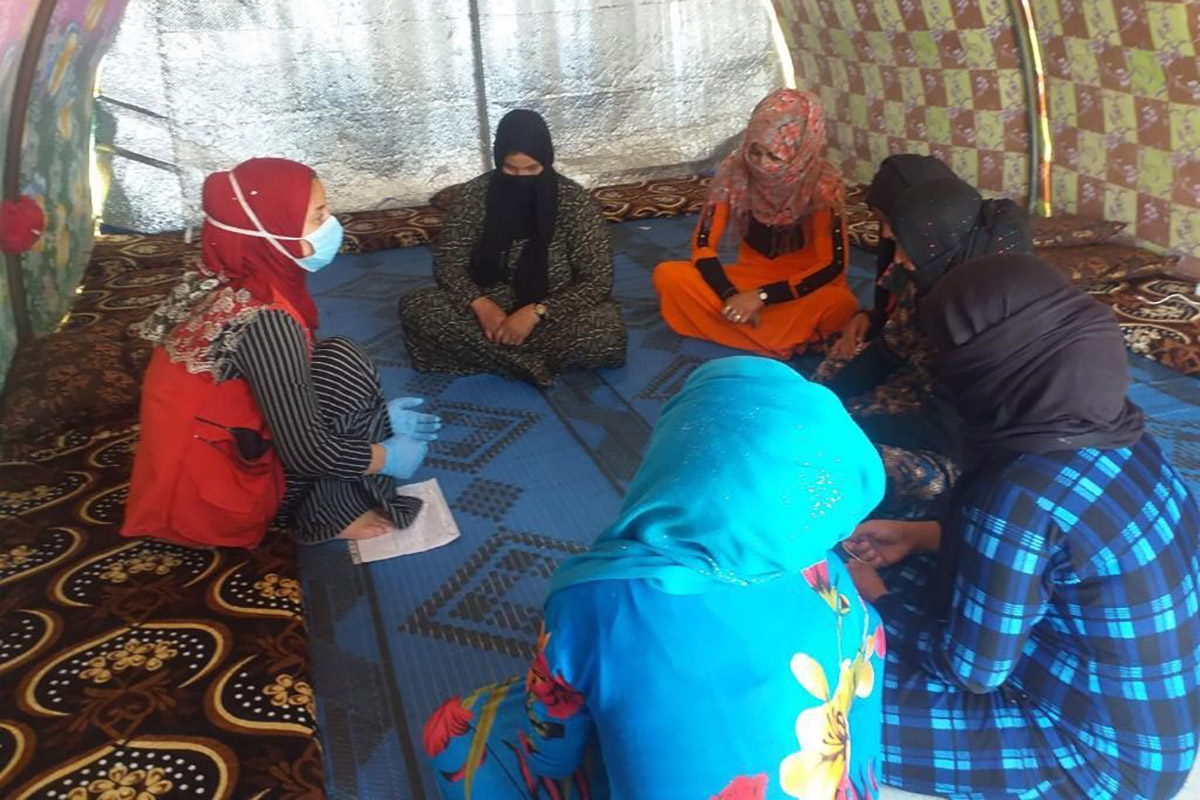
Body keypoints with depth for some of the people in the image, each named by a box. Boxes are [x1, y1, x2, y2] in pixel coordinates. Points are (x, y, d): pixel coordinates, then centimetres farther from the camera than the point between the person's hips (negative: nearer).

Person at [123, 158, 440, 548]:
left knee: (329, 365, 12)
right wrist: (388, 457, -6)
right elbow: (306, 451, -24)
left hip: (193, 475, 9)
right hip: (219, 496, -9)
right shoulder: (265, 321, -27)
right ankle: (326, 515, -2)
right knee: (345, 364, -14)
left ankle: (319, 503, 7)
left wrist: (377, 416, 12)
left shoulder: (226, 285, -1)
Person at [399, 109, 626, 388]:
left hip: (552, 311, -1)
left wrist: (536, 312, -27)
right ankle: (529, 359, -26)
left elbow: (598, 280, -15)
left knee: (608, 332, -33)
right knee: (414, 308, -24)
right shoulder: (476, 194, -8)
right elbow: (447, 262, -4)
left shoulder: (574, 200, -13)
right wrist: (480, 303, -24)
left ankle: (491, 351, -21)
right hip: (491, 307, 2)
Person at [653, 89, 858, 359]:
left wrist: (761, 297, -29)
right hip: (750, 275, 3)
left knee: (841, 305, -37)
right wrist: (730, 295, -30)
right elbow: (703, 244, -13)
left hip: (802, 286, -3)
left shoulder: (823, 185, -22)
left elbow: (833, 264, -21)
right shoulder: (734, 171, -16)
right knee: (668, 276, -20)